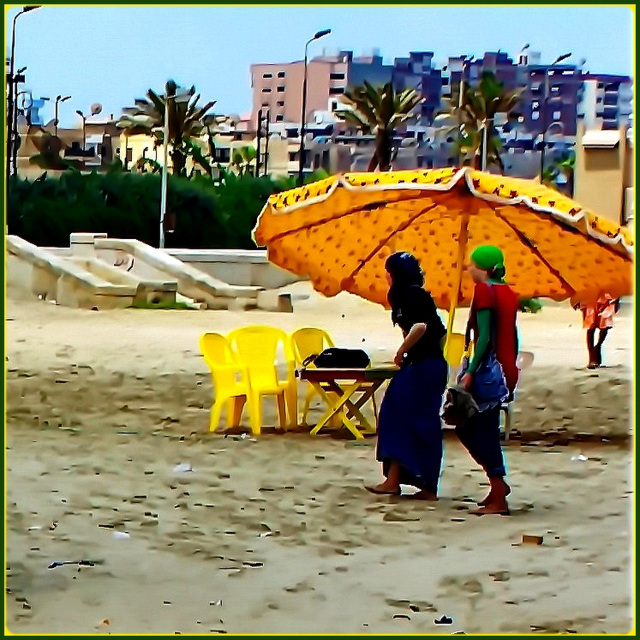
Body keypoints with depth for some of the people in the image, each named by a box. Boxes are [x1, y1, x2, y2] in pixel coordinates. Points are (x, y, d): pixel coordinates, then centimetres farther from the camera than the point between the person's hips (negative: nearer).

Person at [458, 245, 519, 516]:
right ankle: (498, 484, 19)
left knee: (482, 431, -2)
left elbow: (485, 336, -18)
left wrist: (471, 372, -19)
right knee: (468, 427, 17)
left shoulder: (484, 290, -11)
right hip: (507, 369, 9)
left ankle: (498, 499, -1)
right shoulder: (508, 292, 14)